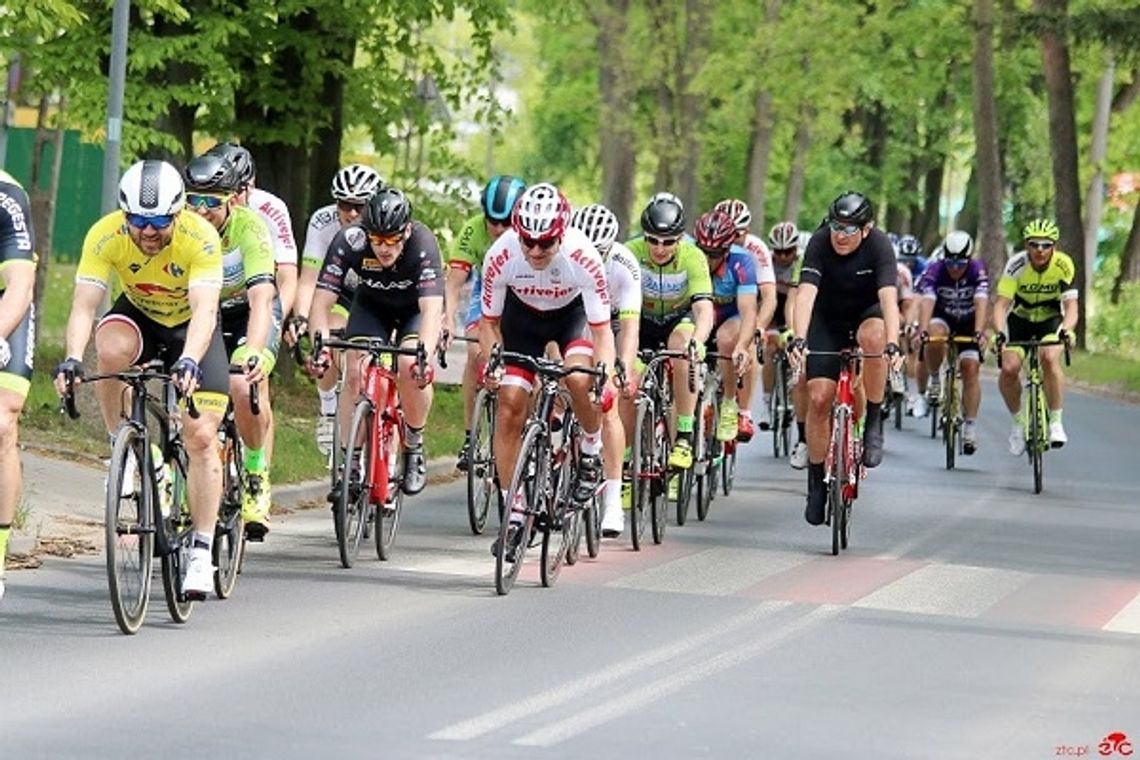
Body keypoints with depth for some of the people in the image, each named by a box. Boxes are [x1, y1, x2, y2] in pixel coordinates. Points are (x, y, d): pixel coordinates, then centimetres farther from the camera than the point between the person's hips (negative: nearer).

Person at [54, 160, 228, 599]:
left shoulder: (200, 238, -32)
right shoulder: (105, 236, -27)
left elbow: (204, 311, -41)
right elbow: (83, 305, -32)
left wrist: (190, 360, -59)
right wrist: (72, 359, -49)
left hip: (192, 328, -1)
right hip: (138, 315, 1)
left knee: (201, 436, -14)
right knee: (112, 349, -36)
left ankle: (201, 553, -5)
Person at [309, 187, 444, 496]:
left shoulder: (423, 244, -36)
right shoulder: (349, 241, -31)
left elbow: (432, 309, -44)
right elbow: (322, 301, -32)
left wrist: (424, 354, -61)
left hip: (416, 310, -2)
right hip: (371, 305, 2)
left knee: (411, 367, -28)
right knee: (355, 372, -20)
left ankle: (415, 448, -4)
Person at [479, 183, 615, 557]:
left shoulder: (583, 257, -35)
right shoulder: (501, 256, -31)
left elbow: (601, 329, -29)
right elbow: (489, 321, -15)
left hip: (573, 312, -2)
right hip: (523, 314, 2)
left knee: (579, 380, -31)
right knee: (510, 406, -11)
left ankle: (591, 452, 0)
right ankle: (513, 515, 0)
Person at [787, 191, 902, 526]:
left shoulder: (879, 245, -26)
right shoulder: (820, 243, -24)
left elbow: (888, 296, -36)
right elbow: (806, 292, -33)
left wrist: (893, 344, -52)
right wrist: (799, 339, -49)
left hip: (867, 313, -1)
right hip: (828, 319, 1)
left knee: (872, 336, -38)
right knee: (819, 398, -10)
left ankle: (874, 422, -19)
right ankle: (816, 483, 8)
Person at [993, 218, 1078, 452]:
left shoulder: (1064, 266, -24)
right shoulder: (1016, 265, -26)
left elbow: (1071, 306, -29)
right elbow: (1001, 304, -30)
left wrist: (1066, 330, -51)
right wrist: (999, 333, -49)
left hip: (1050, 320, -1)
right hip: (1019, 320, 1)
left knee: (1050, 358, -30)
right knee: (1009, 369, -20)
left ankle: (1056, 422, -19)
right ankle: (1018, 421, 5)